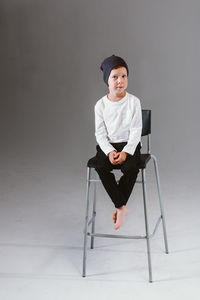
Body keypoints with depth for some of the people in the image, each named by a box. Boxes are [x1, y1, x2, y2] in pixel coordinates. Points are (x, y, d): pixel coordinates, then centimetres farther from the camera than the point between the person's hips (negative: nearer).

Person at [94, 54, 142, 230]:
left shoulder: (134, 102, -3)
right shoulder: (101, 105, 2)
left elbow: (136, 131, -5)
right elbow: (100, 133, 1)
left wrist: (126, 152, -18)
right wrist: (109, 152, -16)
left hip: (129, 145, -1)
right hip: (108, 146, 2)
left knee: (131, 168, -32)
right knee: (101, 167, -29)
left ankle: (118, 208, -15)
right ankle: (122, 207, -23)